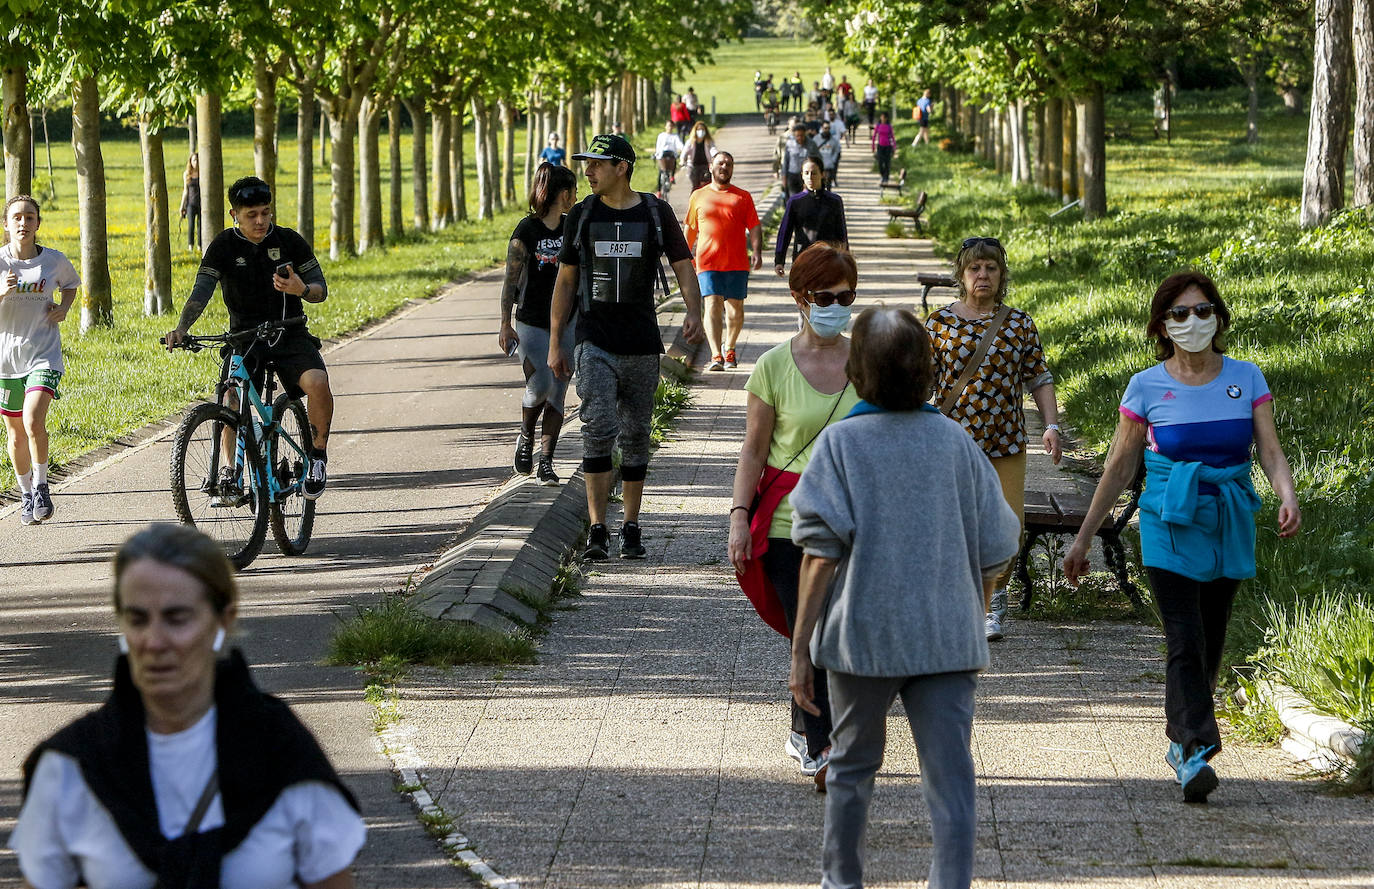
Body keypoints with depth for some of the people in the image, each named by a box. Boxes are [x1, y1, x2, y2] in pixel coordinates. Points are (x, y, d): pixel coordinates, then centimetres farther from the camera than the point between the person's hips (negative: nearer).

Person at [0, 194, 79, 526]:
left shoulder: (54, 261, -2)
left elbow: (71, 283, 21)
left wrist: (63, 308, 2)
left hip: (44, 353, -1)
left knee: (33, 420, -22)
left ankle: (41, 487, -3)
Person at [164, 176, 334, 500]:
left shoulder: (290, 241, 0)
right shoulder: (224, 245, -3)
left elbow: (321, 289, 1)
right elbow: (202, 290, -14)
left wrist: (301, 289, -24)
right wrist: (181, 329, -31)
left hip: (290, 334, 0)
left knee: (317, 383, -28)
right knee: (232, 399, -25)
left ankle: (318, 454, -6)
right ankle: (230, 468, -2)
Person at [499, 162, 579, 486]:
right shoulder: (526, 230, -8)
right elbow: (511, 279, -8)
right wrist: (505, 324, -14)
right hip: (531, 323, -5)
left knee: (556, 395, 0)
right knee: (540, 385, -20)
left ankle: (545, 461, 5)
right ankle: (525, 436, 7)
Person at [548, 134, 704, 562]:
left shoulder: (656, 214, 4)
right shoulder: (581, 215, 6)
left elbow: (683, 266, 2)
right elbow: (566, 281, 11)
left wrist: (693, 313, -18)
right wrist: (555, 343, 8)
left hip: (641, 345, 1)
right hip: (594, 342, -1)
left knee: (635, 437, 6)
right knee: (598, 430, -14)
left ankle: (631, 529, 15)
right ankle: (597, 530, -14)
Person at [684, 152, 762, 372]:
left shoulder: (743, 197, 9)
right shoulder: (698, 196, 11)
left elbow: (754, 227, 5)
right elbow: (691, 230, 18)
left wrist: (756, 252, -10)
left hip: (737, 263, 1)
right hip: (708, 262, -1)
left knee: (735, 308, 6)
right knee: (712, 304, -13)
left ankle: (729, 349, 27)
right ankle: (716, 355, -20)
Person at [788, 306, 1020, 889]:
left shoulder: (841, 443, -5)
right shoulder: (954, 441, 2)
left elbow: (822, 552, -11)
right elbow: (995, 549, 4)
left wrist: (800, 648, -8)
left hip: (863, 637, 0)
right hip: (948, 638, 1)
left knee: (852, 763, 20)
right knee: (950, 780, -1)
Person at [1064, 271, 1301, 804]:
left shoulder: (1246, 379, 3)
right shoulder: (1147, 388, -1)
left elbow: (1270, 450, -3)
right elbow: (1119, 466, 5)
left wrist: (1288, 496, -25)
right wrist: (1083, 538, 6)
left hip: (1230, 527, 3)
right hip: (1170, 527, -3)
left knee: (1210, 643, 10)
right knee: (1184, 641, -15)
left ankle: (1179, 740, 28)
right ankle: (1196, 754, -21)